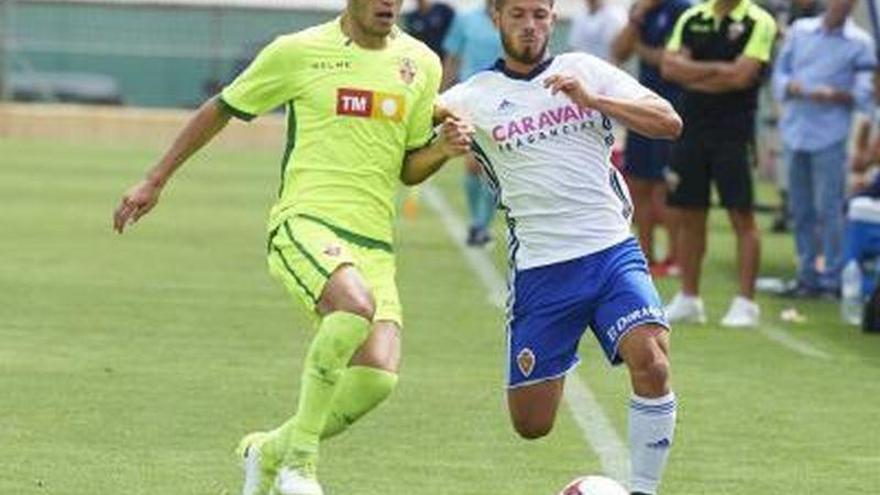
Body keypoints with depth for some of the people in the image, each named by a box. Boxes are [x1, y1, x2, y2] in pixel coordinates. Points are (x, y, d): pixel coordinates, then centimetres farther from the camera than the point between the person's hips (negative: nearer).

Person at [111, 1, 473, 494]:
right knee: (356, 305, -36)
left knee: (379, 376, -17)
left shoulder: (422, 64, 12)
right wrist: (155, 181, 15)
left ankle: (270, 450, 11)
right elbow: (222, 109, 13)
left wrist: (442, 149, -2)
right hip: (304, 222, -5)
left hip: (374, 246, 5)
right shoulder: (299, 52, 1)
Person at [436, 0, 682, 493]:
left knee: (652, 363, -26)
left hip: (612, 252, 0)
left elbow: (669, 123, 0)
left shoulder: (584, 70, 6)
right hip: (539, 268, 0)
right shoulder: (478, 95, 4)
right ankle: (558, 367, 39)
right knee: (531, 426, 3)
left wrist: (591, 99, -13)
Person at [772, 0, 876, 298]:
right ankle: (807, 277, 17)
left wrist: (835, 95, -18)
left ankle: (832, 280, -4)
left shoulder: (859, 43, 2)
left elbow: (863, 94, -1)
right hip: (795, 131, 4)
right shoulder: (800, 31, 11)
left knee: (828, 210, -8)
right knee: (800, 210, 8)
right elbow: (780, 72, 13)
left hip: (830, 137, -4)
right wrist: (790, 87, -8)